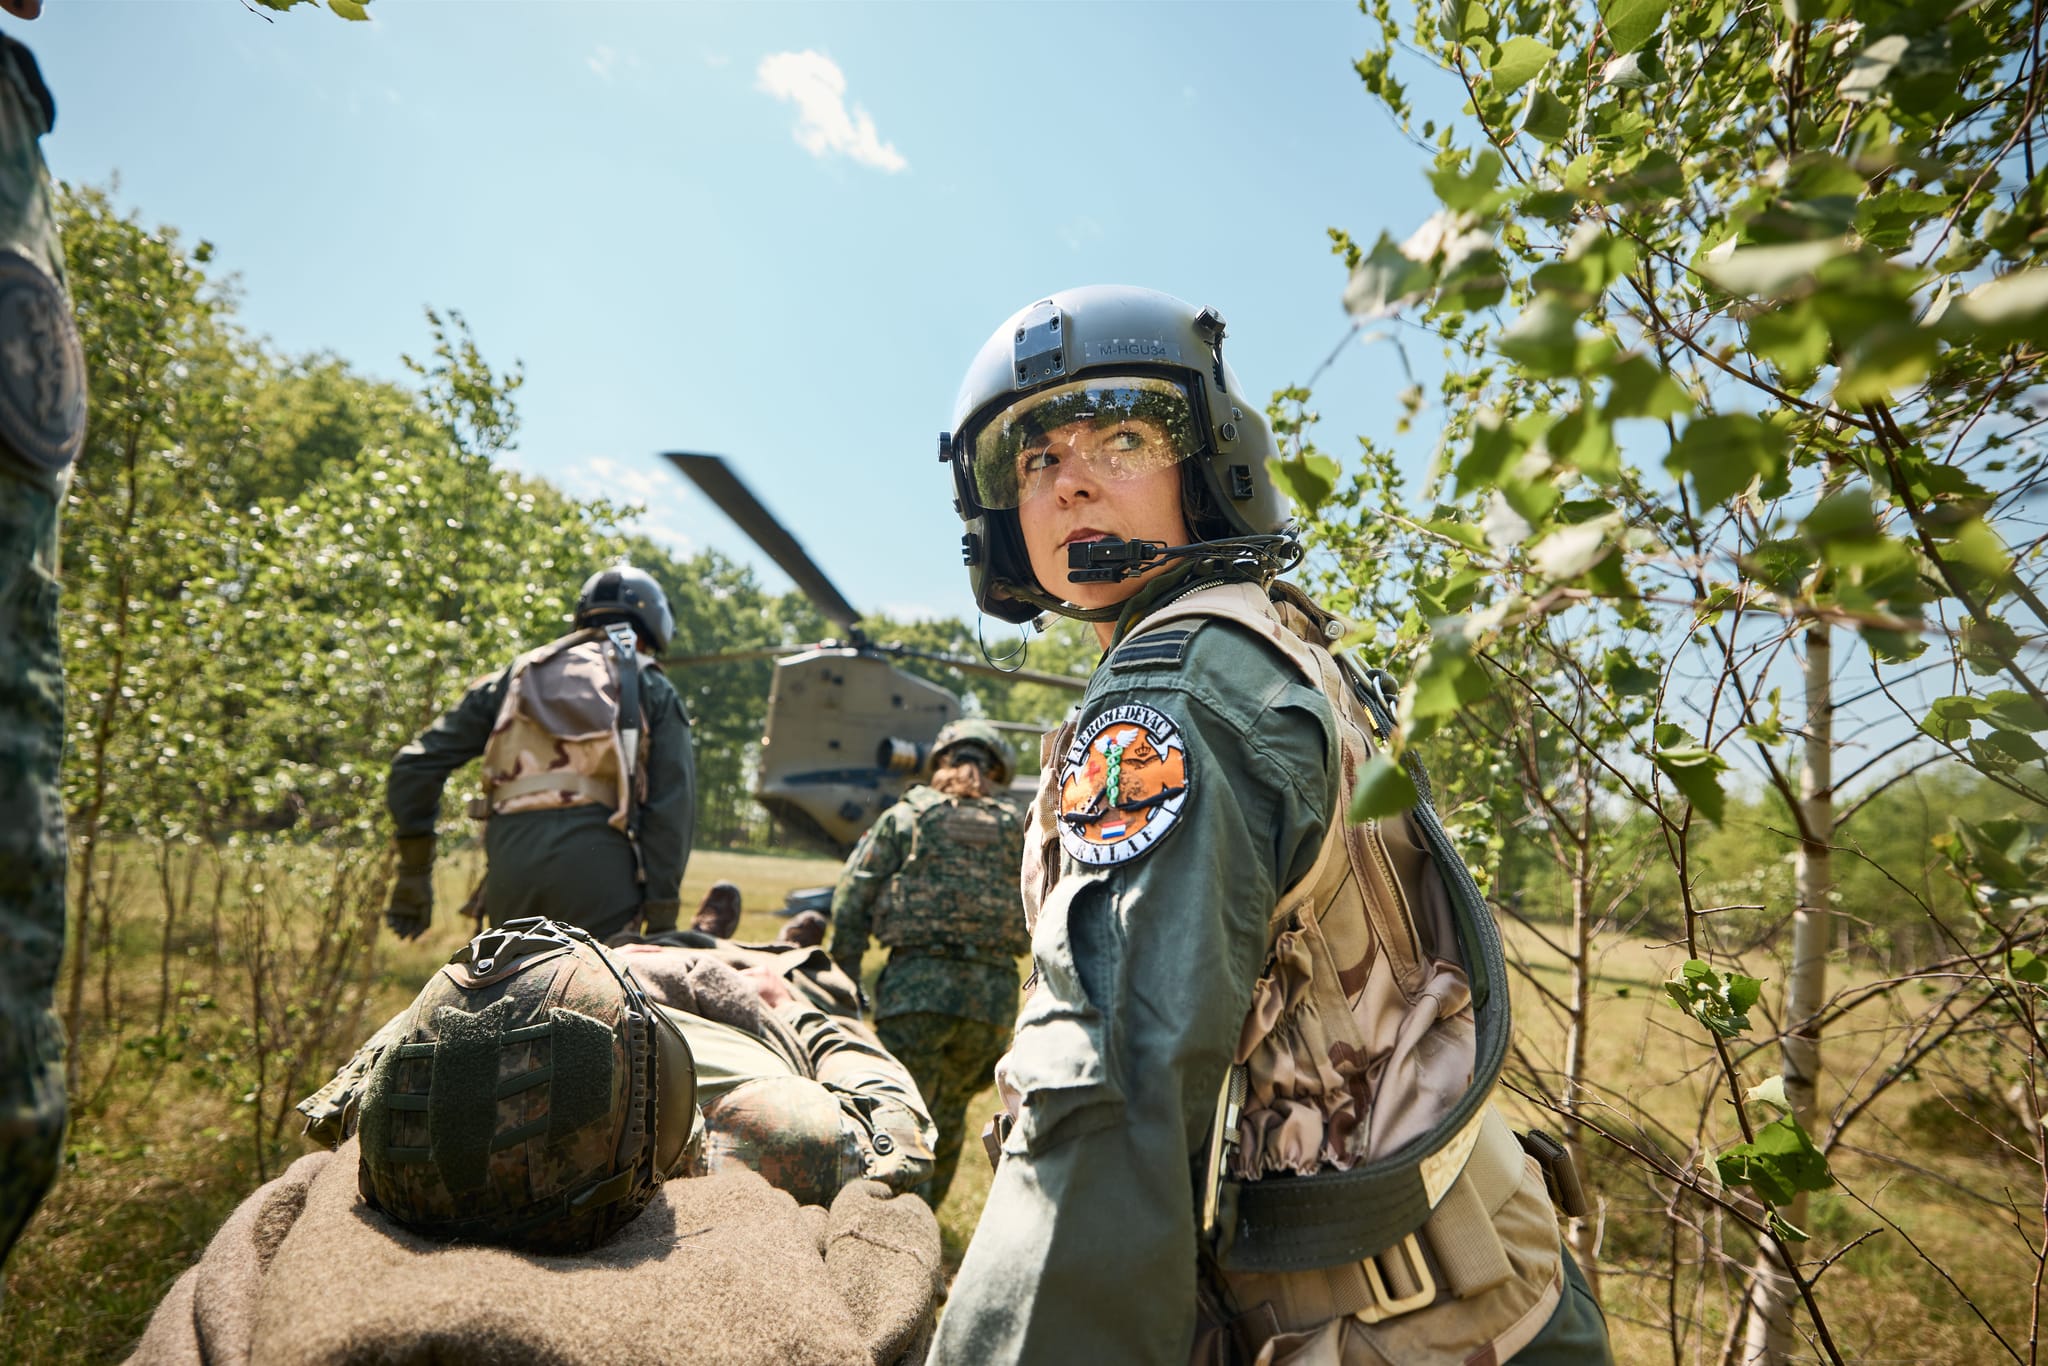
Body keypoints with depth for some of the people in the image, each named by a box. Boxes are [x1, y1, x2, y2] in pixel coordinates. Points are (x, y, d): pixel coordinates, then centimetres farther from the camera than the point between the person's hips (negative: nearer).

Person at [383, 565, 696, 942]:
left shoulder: (516, 674, 22)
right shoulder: (653, 689, 13)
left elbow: (416, 765, 17)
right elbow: (672, 803, 0)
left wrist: (414, 869, 22)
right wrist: (661, 913, 0)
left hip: (511, 863, 3)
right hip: (595, 863, -3)